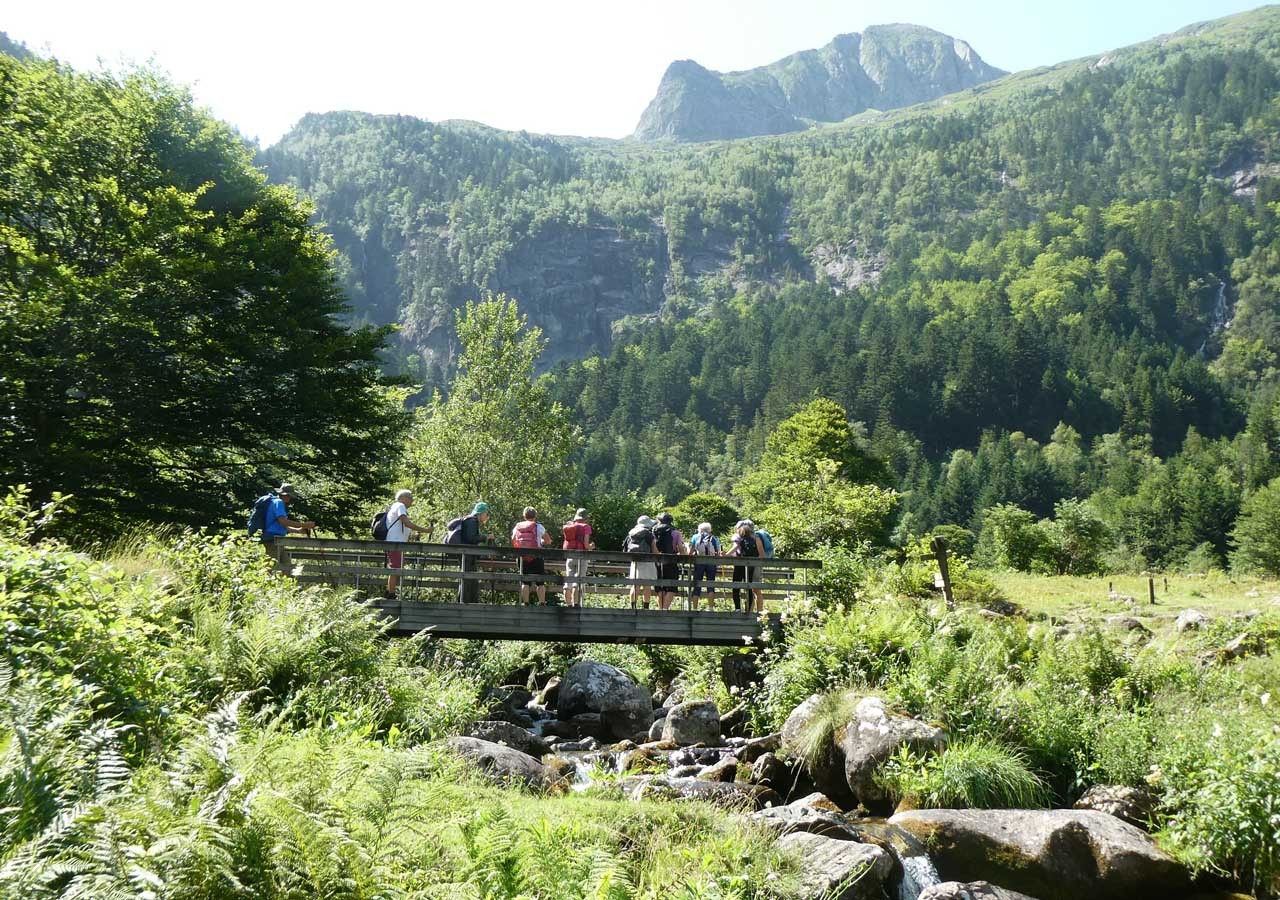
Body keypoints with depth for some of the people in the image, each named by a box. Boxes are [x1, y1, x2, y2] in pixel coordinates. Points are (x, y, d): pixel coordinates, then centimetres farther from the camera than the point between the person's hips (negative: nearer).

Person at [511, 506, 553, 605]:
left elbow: (513, 542, 11)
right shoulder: (538, 526, -4)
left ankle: (525, 603, 5)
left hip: (522, 558, 3)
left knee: (524, 582, 9)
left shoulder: (517, 527, 5)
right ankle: (542, 603, 3)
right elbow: (548, 541, 0)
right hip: (536, 558, -3)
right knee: (540, 582, 6)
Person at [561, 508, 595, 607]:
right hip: (581, 557, -4)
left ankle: (568, 604, 11)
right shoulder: (585, 527, -3)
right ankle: (576, 604, -13)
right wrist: (591, 546, 10)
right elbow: (586, 544, -11)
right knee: (578, 581, -6)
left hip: (569, 557, 4)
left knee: (568, 582, 9)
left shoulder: (568, 526, 10)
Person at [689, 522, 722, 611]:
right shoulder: (714, 538, 13)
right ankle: (710, 607, -7)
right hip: (711, 563, 0)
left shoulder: (695, 537, 13)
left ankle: (694, 608, 3)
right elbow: (719, 553, 4)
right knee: (711, 585, 2)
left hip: (698, 562, 0)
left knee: (697, 586, 5)